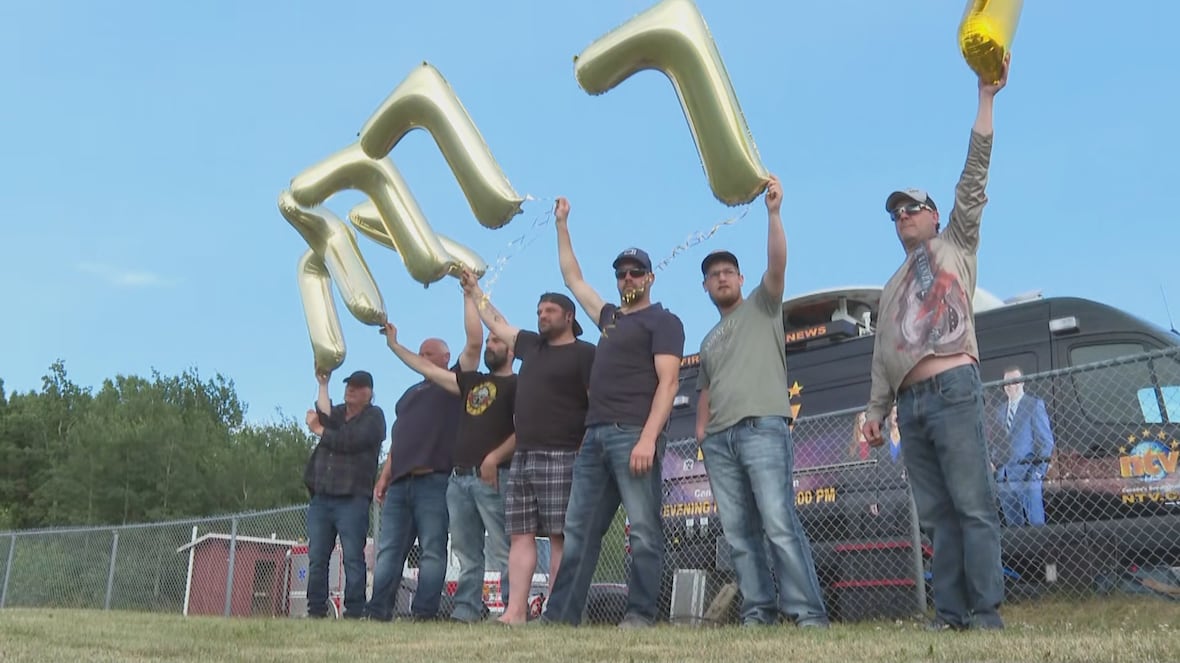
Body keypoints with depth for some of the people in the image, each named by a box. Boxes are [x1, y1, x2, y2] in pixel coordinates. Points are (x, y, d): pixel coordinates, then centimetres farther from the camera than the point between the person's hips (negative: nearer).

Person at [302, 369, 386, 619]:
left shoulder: (373, 416, 6)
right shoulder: (337, 412, 23)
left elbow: (350, 441, -10)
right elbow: (325, 418, -3)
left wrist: (319, 430, 2)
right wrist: (323, 384, -1)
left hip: (352, 498, -5)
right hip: (321, 497, 5)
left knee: (353, 558, -7)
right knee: (316, 559, 2)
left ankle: (354, 611, -6)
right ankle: (316, 611, 6)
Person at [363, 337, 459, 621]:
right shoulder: (410, 394, 28)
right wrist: (384, 478, 18)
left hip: (434, 481, -7)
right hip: (400, 482, 7)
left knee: (432, 551, -6)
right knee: (388, 551, 4)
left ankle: (424, 611, -6)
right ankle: (378, 610, 5)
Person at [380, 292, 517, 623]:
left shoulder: (516, 384, 4)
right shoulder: (472, 382, 24)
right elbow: (428, 369, 26)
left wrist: (496, 457, -19)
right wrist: (394, 345, 27)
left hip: (494, 477, -7)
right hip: (459, 478, 7)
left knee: (502, 552, -10)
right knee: (467, 554, 6)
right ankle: (466, 610, 8)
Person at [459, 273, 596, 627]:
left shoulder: (584, 353, 0)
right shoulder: (531, 345, 19)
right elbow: (497, 323, 34)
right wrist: (474, 290, 39)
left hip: (560, 458, -7)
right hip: (522, 457, 7)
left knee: (560, 536, -7)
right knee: (521, 535, 2)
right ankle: (515, 611, 2)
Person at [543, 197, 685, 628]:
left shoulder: (663, 321, 4)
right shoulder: (609, 317, 25)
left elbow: (667, 382, -8)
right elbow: (573, 280, 36)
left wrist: (649, 437, -20)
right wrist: (562, 225, 37)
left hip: (634, 434, -7)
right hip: (595, 435, 8)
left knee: (644, 531, -8)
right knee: (579, 529, 5)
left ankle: (639, 615, -6)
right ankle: (560, 614, 6)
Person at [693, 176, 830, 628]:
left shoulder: (762, 307, 11)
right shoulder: (709, 341, 27)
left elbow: (777, 266, -6)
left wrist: (773, 212, -15)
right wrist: (701, 430, 10)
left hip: (762, 429, -6)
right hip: (719, 441, 7)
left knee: (779, 525, -15)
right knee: (738, 534, 2)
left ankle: (808, 613, -14)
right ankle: (758, 611, 4)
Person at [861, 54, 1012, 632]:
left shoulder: (955, 245, 15)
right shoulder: (893, 286, 29)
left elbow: (974, 179, 4)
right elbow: (883, 355, 25)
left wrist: (986, 98, 0)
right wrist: (876, 409, 15)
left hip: (953, 390, -6)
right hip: (911, 404, 6)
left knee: (973, 507, -10)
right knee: (938, 514, 3)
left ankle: (985, 615, -10)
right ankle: (950, 615, 3)